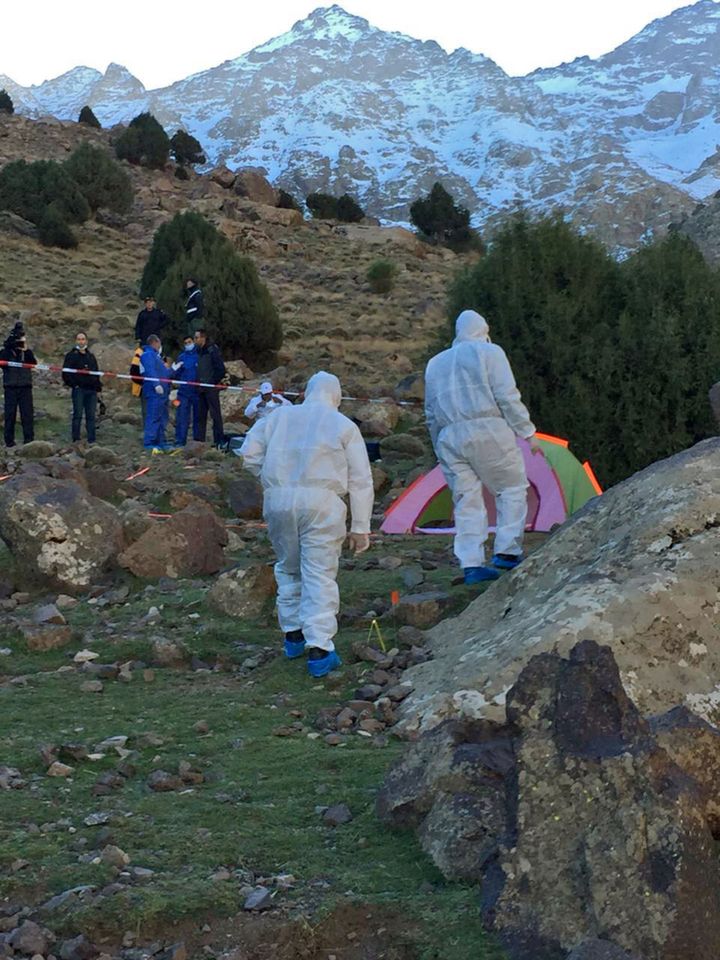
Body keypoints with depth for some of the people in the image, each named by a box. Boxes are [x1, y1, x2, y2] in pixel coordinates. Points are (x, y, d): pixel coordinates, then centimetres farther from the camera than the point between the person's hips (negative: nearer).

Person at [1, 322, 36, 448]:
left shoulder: (27, 353, 10)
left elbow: (34, 363, -5)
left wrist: (26, 351, -15)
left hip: (25, 387, 2)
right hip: (10, 388, -1)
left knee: (27, 414, -4)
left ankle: (29, 439, -2)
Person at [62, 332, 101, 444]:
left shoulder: (91, 356, 21)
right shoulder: (71, 356, 3)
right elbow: (65, 373, -3)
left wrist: (98, 386, 14)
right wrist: (73, 384, -9)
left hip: (91, 390, 5)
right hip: (78, 389, -5)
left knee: (91, 416, 4)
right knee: (78, 414, -7)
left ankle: (91, 439, 6)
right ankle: (76, 439, -5)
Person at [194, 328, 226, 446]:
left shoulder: (212, 350, -12)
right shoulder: (198, 351, 12)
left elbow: (220, 368, -14)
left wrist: (215, 381, -11)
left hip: (211, 388, -8)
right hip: (201, 388, 8)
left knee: (215, 413, -5)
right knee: (200, 414, 10)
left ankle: (219, 440, -2)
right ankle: (200, 439, 16)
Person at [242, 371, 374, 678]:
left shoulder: (280, 417, 17)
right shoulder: (344, 426, 9)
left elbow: (249, 453, 13)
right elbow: (360, 481, 6)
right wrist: (360, 527, 9)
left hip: (278, 500, 3)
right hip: (320, 501, -3)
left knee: (288, 569, 20)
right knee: (320, 575, -2)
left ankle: (293, 635, 29)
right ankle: (318, 649, -6)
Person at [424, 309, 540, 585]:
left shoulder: (435, 363, 22)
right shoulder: (489, 352, 5)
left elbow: (431, 415, 22)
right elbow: (507, 397, -5)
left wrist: (441, 449, 28)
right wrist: (528, 433, 0)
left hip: (449, 437, 5)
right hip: (487, 431, -5)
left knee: (466, 500, 6)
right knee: (512, 489, 7)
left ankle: (471, 564, 1)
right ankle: (507, 552, -1)